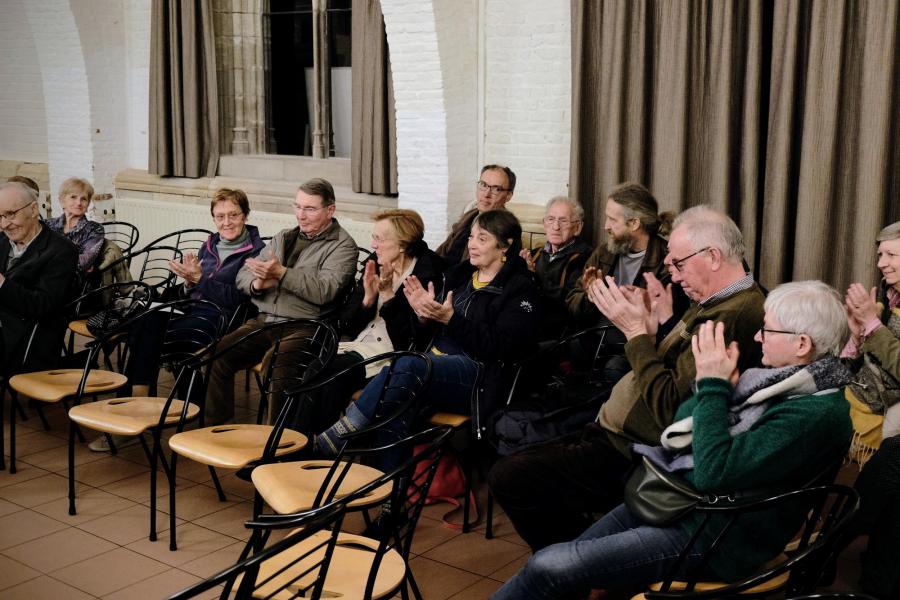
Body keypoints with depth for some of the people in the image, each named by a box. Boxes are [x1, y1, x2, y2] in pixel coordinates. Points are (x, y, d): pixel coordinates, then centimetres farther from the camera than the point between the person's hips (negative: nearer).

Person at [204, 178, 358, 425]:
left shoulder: (342, 246, 1)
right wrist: (257, 283, -6)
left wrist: (281, 273, -17)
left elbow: (324, 291, -15)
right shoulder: (284, 238, 22)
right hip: (264, 320, 6)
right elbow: (243, 274, 18)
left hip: (303, 327, -6)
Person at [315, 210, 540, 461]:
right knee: (398, 402, -29)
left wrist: (451, 319, -17)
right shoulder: (459, 275, 20)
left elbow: (499, 346, -12)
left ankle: (341, 433, -26)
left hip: (476, 374, -6)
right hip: (438, 362, 6)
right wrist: (425, 315, -1)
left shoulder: (520, 288, 0)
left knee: (405, 366, -32)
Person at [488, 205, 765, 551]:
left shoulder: (733, 317, -25)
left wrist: (636, 331, -20)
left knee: (508, 478, -14)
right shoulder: (722, 303, 9)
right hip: (619, 434, 11)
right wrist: (663, 322, 4)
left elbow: (670, 410, -27)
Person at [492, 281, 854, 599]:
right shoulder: (778, 375, 6)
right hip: (675, 496, 9)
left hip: (715, 536, -9)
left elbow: (713, 473, -28)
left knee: (549, 567, -13)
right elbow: (683, 422, 11)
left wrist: (713, 385, -19)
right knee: (554, 561, 5)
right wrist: (714, 384, -8)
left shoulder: (817, 413, -21)